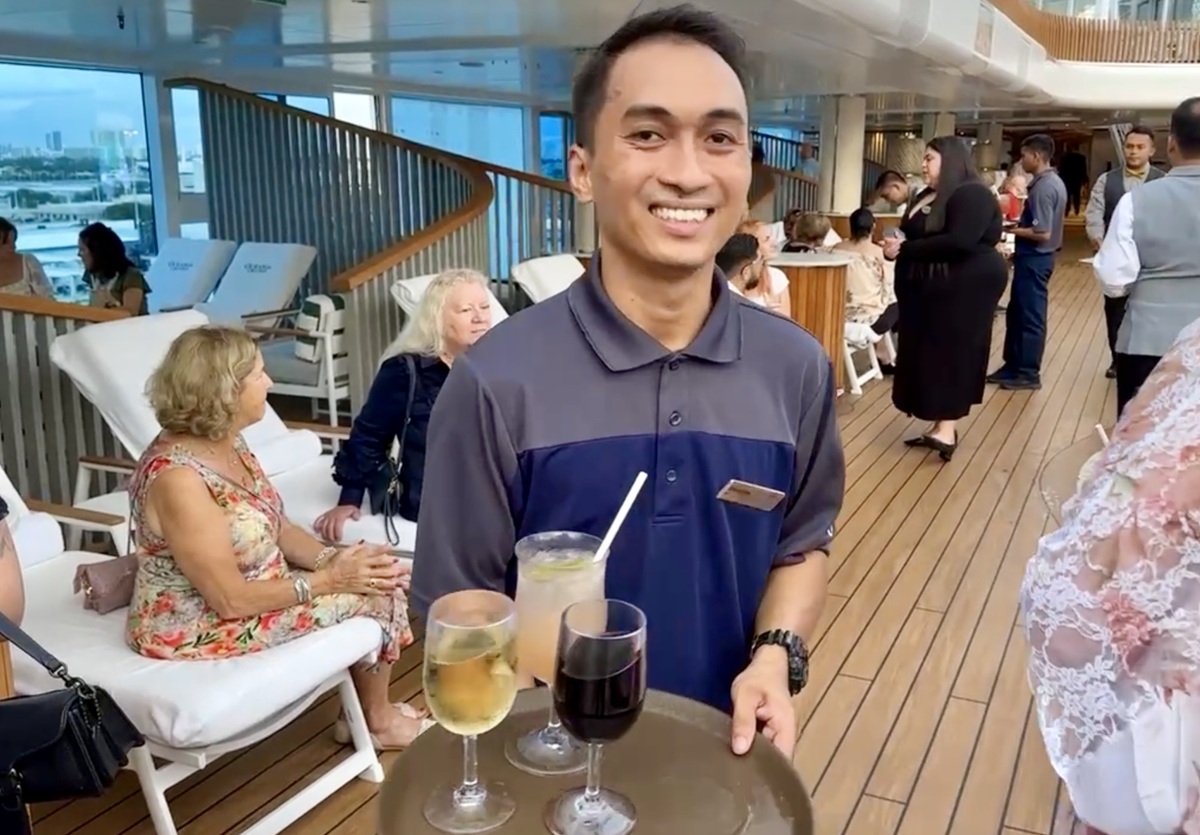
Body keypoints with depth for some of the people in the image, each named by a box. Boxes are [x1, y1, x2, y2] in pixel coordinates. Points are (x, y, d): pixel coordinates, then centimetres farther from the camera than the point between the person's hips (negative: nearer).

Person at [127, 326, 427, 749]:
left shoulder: (227, 442, -2)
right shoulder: (178, 477, -30)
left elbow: (276, 529, 7)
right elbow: (231, 600, -26)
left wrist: (334, 559, -11)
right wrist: (329, 580, -18)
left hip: (255, 596, 9)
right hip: (202, 631, -9)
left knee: (377, 579, 3)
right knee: (372, 597, -8)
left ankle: (368, 710, 19)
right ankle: (377, 721, 18)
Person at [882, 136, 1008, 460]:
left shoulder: (973, 195, -14)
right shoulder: (926, 197, 16)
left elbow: (959, 242, -27)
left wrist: (904, 250, -23)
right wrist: (896, 247, -6)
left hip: (964, 287, -9)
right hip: (930, 289, 9)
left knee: (952, 352, -9)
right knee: (931, 355, 7)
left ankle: (947, 430, -9)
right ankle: (942, 425, 13)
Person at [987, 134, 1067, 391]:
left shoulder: (1042, 188, -21)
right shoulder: (1053, 182, 10)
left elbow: (1042, 233, -24)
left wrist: (1013, 230, -13)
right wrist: (1021, 222, 11)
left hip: (1034, 259, -10)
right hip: (1034, 257, 10)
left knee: (1030, 317, 0)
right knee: (1016, 313, 17)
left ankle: (1029, 374, 10)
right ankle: (1013, 365, 25)